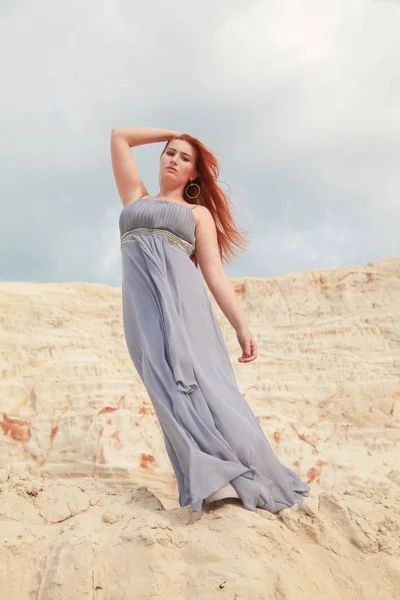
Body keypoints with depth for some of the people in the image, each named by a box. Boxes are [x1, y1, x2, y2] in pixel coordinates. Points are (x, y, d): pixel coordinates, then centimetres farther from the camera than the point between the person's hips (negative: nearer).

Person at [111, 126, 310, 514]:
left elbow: (215, 274, 8)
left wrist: (242, 325, -3)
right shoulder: (137, 198, 29)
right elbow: (119, 136, 30)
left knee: (198, 380, -18)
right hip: (142, 306, 2)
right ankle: (211, 480, -23)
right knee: (170, 390, -15)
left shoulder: (198, 213, 20)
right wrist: (172, 134, 34)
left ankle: (243, 477, -21)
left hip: (180, 298, -2)